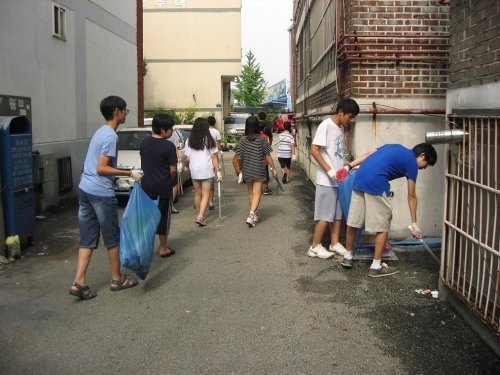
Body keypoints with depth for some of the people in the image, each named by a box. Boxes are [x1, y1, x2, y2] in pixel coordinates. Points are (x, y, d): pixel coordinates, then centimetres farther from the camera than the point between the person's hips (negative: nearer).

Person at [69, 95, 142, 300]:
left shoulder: (100, 131, 16)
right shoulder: (111, 136, -15)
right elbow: (101, 168, -19)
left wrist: (115, 177, 29)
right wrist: (129, 173, -15)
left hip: (85, 189, 9)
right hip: (101, 193, -9)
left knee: (88, 238, 9)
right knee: (113, 237, 6)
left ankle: (79, 282, 5)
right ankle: (117, 279, 18)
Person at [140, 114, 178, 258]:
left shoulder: (144, 142, 2)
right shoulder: (169, 146, -15)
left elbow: (143, 163, 11)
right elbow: (173, 170, -12)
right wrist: (168, 180, 6)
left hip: (146, 185, 5)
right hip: (163, 187, -5)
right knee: (163, 217, 6)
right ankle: (163, 249, 14)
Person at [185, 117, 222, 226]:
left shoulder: (189, 141, 1)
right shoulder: (209, 140, -4)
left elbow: (188, 159, 2)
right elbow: (214, 157, -6)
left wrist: (187, 165, 23)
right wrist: (218, 171, -3)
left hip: (194, 171, 3)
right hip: (207, 171, -2)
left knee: (197, 194, 14)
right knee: (205, 194, -1)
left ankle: (200, 215, 24)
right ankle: (200, 216, -15)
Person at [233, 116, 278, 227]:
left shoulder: (243, 140, -4)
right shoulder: (261, 139, -8)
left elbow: (238, 157, -4)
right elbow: (268, 156, -6)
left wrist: (238, 169, 11)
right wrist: (273, 169, 3)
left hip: (247, 171, 3)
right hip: (259, 171, -2)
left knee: (250, 192, 18)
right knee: (257, 193, -2)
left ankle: (254, 214, 29)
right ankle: (251, 215, -18)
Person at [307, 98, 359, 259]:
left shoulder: (340, 128, 11)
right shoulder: (326, 126, -14)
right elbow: (314, 150, -19)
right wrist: (329, 170, -22)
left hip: (339, 179, 8)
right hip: (326, 180, -8)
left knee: (337, 213, 14)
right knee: (325, 215, -2)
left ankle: (334, 243, 25)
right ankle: (315, 247, 10)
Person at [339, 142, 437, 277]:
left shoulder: (397, 148, 28)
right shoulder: (412, 162, 8)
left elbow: (368, 155, 19)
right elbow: (411, 197, 9)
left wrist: (348, 167, 17)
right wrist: (414, 223, 15)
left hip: (360, 177, 8)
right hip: (376, 182, -8)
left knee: (353, 222, 16)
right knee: (383, 226, 6)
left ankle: (348, 257, 30)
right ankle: (376, 266, 12)